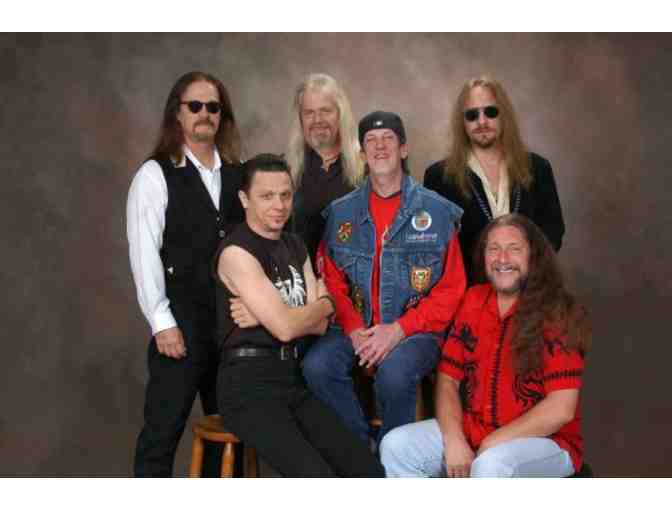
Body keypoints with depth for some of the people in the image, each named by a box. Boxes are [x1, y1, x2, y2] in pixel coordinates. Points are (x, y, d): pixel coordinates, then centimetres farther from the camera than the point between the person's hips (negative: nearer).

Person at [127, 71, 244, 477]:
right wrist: (162, 323, -14)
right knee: (162, 432, 0)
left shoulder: (238, 174, 11)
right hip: (182, 322, -5)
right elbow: (144, 253, -9)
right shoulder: (155, 174, -3)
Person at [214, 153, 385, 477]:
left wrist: (267, 316, -11)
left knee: (370, 472, -5)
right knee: (319, 477, -24)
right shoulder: (237, 252, -11)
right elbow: (285, 327, -18)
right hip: (249, 385, -7)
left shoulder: (295, 247, 15)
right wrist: (325, 302, 2)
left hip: (294, 379, 7)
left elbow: (319, 324, 6)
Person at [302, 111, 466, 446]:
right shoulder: (340, 212, 11)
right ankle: (364, 446, -3)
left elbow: (451, 289, -2)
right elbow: (332, 281, 7)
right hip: (356, 328, 3)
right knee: (317, 366, -25)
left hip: (416, 330, -2)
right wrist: (354, 330, -10)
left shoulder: (437, 211, 2)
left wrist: (399, 330, -13)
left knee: (394, 373, -33)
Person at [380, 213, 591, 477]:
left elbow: (561, 409, -18)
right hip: (471, 429, 6)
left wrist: (493, 442, -15)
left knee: (491, 466, -36)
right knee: (395, 446, -12)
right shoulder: (473, 301, 5)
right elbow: (448, 377, 5)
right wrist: (454, 439, -11)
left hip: (543, 439, -5)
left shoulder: (558, 314, -12)